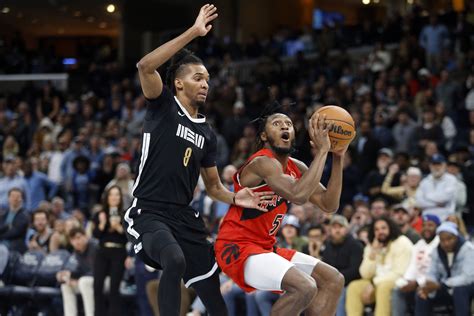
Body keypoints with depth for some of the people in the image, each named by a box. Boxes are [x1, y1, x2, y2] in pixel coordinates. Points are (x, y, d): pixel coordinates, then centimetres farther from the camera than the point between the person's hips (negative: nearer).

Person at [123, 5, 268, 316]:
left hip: (185, 218, 7)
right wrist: (194, 33, -23)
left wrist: (235, 198, 1)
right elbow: (145, 66, -21)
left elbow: (213, 186, 23)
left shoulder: (207, 134, 16)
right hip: (149, 213, -7)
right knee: (175, 259, -37)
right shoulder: (163, 105, -1)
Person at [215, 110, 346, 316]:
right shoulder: (263, 163, -19)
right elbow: (298, 195, -36)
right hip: (237, 248, -10)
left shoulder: (296, 168, 10)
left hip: (266, 248, 10)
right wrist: (321, 151, -29)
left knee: (333, 281, 6)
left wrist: (338, 158, -3)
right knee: (304, 287, -29)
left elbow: (329, 205, 6)